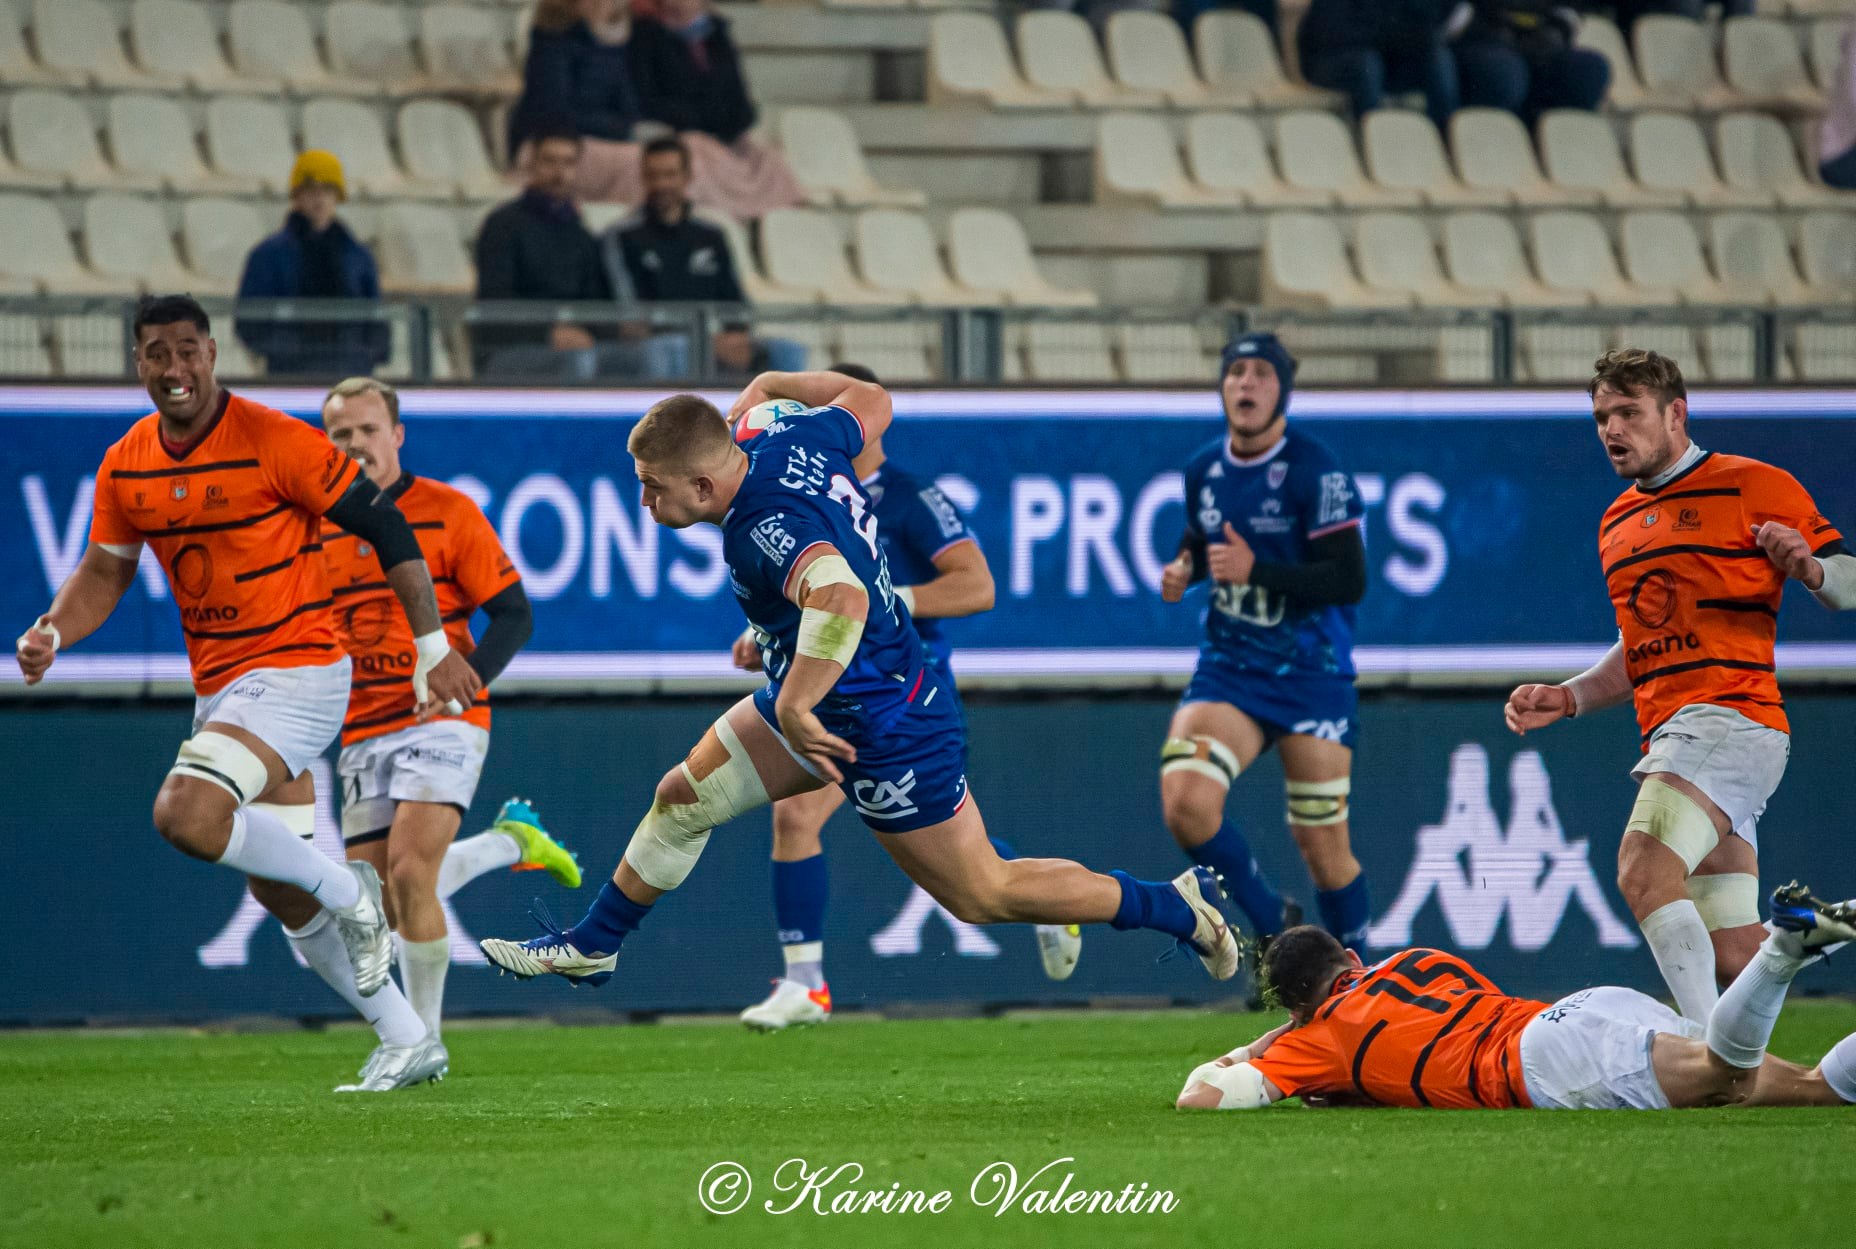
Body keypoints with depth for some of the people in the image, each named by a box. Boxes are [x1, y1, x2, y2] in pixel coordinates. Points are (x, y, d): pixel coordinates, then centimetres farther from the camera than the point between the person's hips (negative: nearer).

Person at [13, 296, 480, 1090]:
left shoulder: (274, 442, -16)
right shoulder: (126, 467, 3)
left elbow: (385, 528, -11)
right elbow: (106, 570, 13)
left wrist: (433, 649, -11)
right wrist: (53, 632, -8)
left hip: (295, 672, -7)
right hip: (218, 687, 7)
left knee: (185, 816, -28)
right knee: (282, 897, 11)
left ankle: (350, 893, -7)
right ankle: (409, 1041, 25)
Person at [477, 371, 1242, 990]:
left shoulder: (769, 531, -37)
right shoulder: (789, 439, -10)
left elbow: (841, 598, -56)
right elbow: (869, 402, 9)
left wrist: (794, 705, -53)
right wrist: (771, 386, 19)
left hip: (883, 736, -10)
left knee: (981, 895, 6)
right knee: (682, 799, 15)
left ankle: (1174, 907, 18)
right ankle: (591, 947, 32)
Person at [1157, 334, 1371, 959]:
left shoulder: (1315, 471, -12)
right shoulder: (1203, 469, 6)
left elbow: (1350, 579, -18)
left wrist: (1256, 569, -26)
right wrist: (1184, 567, 2)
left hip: (1313, 676, -4)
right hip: (1227, 672, 4)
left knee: (1323, 847, -1)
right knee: (1185, 802, -20)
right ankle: (1273, 923, 4)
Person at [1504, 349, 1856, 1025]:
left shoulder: (1755, 486, 0)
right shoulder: (1617, 524, 24)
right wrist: (1566, 698, 16)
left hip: (1730, 715, -8)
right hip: (1672, 735, 8)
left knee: (1644, 872, -29)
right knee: (1732, 955, 1)